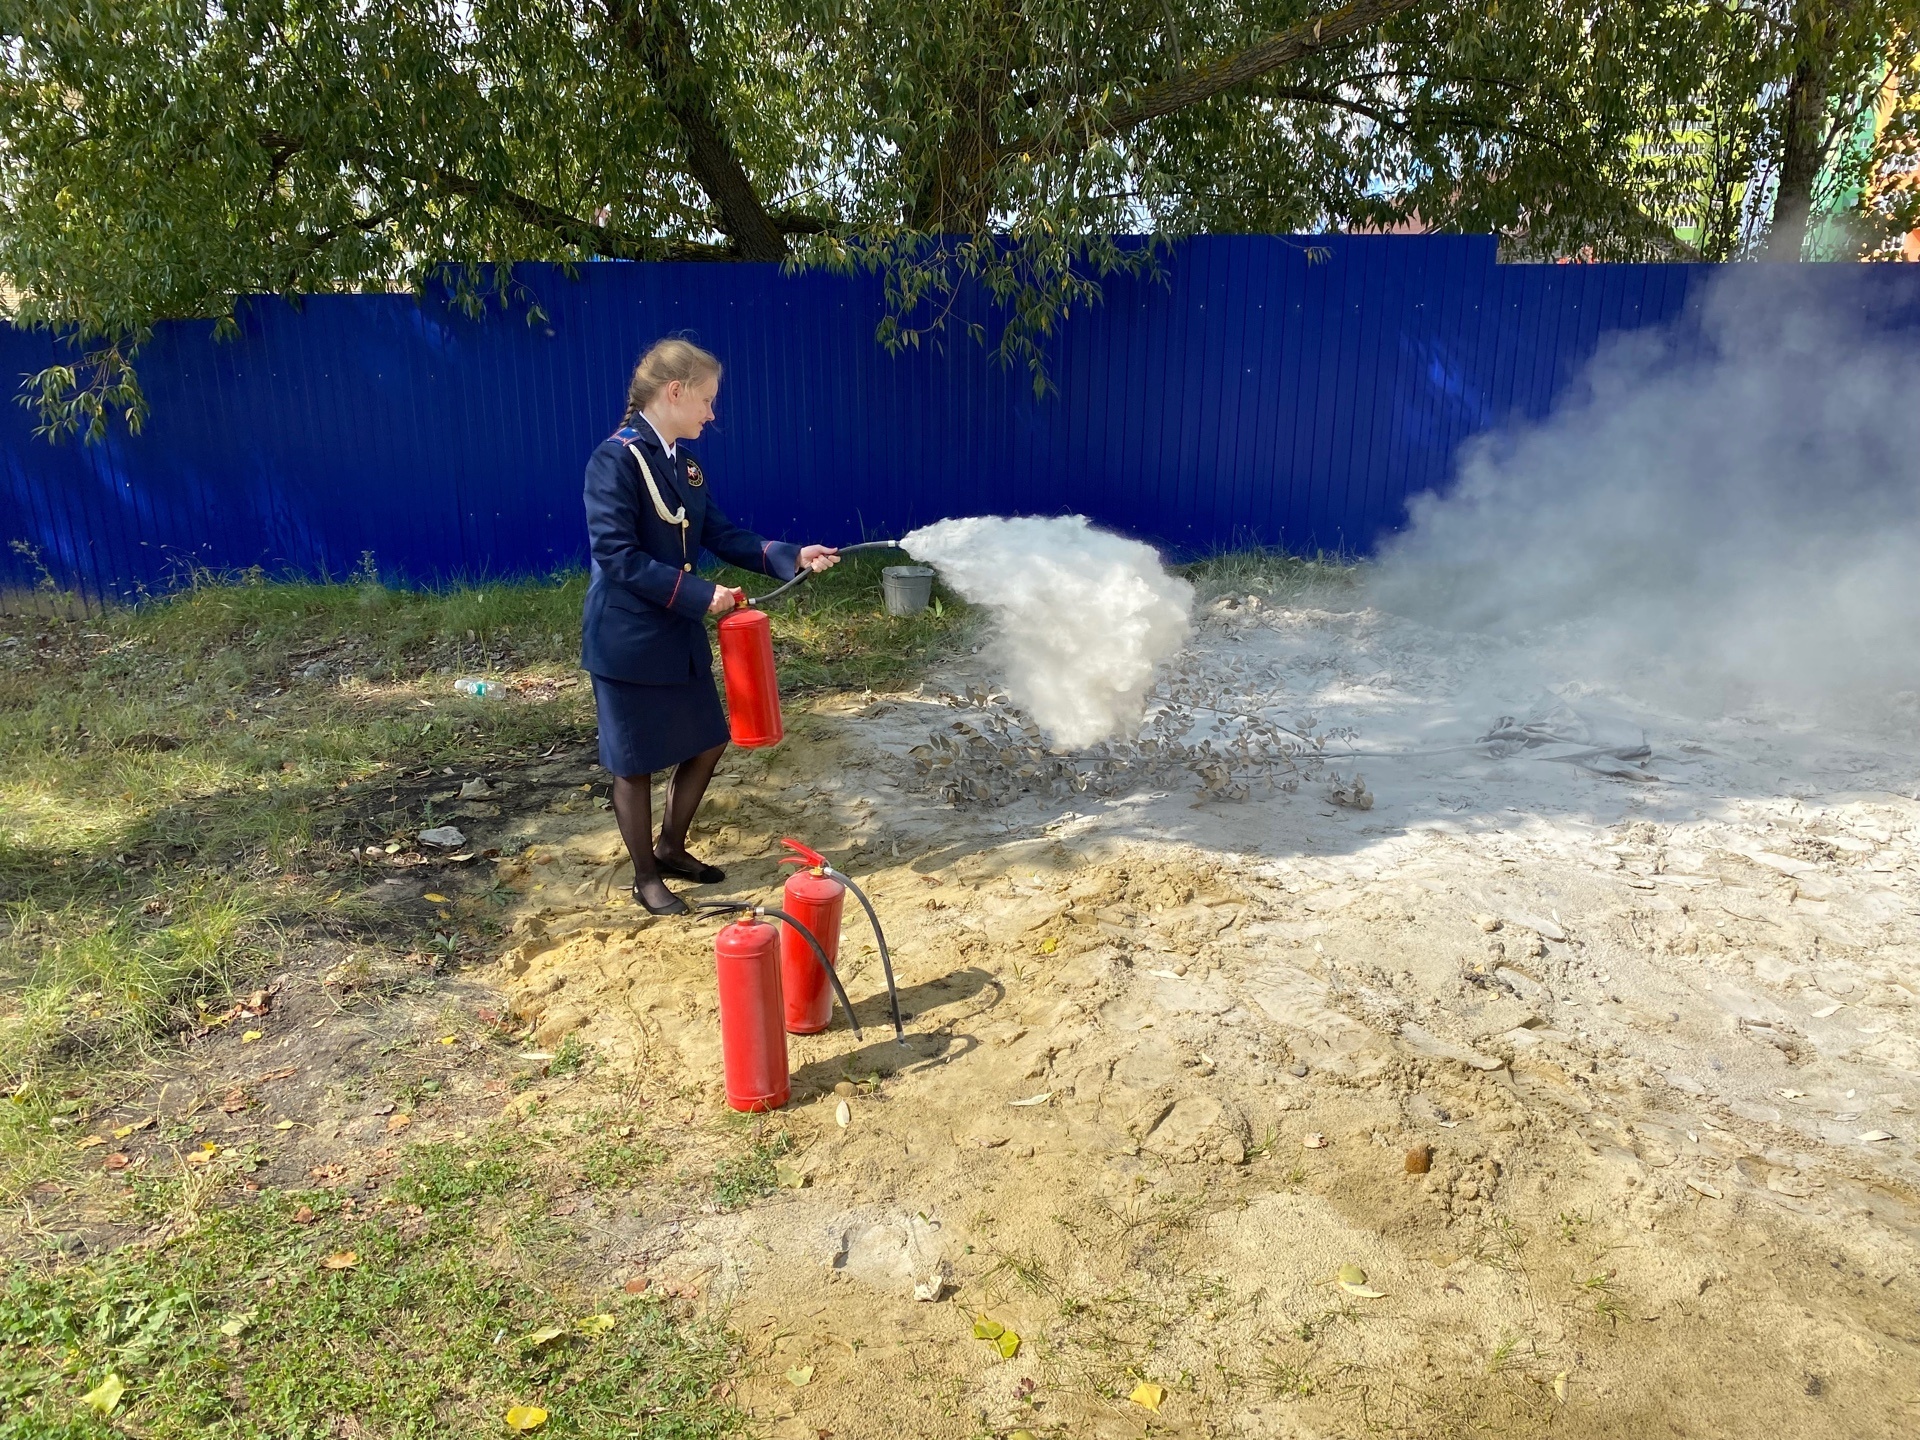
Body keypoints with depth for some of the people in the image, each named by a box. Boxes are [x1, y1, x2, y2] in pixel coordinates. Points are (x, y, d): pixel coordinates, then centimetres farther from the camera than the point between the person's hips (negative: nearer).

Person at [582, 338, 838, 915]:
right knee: (635, 765, 7)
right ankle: (646, 878, 25)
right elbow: (617, 557, -22)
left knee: (707, 742, 17)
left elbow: (719, 533, 8)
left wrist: (791, 556, -3)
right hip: (627, 640, -8)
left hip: (679, 634, 8)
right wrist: (700, 596, -21)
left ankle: (670, 848, 37)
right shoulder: (616, 459, -18)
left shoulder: (684, 460, 8)